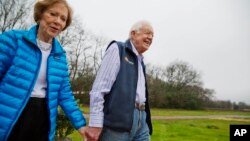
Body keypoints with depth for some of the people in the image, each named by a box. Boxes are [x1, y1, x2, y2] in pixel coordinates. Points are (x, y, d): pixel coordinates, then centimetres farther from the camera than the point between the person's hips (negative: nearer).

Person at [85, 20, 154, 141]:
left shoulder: (140, 61, 23)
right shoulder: (117, 49, 0)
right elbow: (100, 87, -11)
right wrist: (95, 123, -18)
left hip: (141, 119, 8)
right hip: (118, 119, -7)